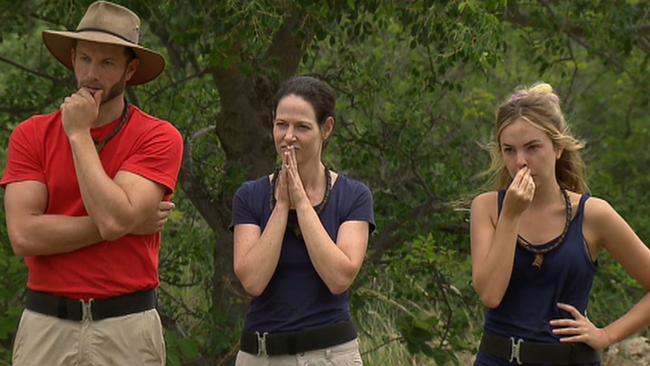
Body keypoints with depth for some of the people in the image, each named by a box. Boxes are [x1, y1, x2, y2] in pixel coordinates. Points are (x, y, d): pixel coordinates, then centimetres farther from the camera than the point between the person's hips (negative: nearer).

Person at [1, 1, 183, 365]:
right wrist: (130, 223, -11)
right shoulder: (32, 135, 3)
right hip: (45, 325, 2)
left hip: (127, 328, -2)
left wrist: (79, 135, -10)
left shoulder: (158, 137, -3)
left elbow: (114, 219, -17)